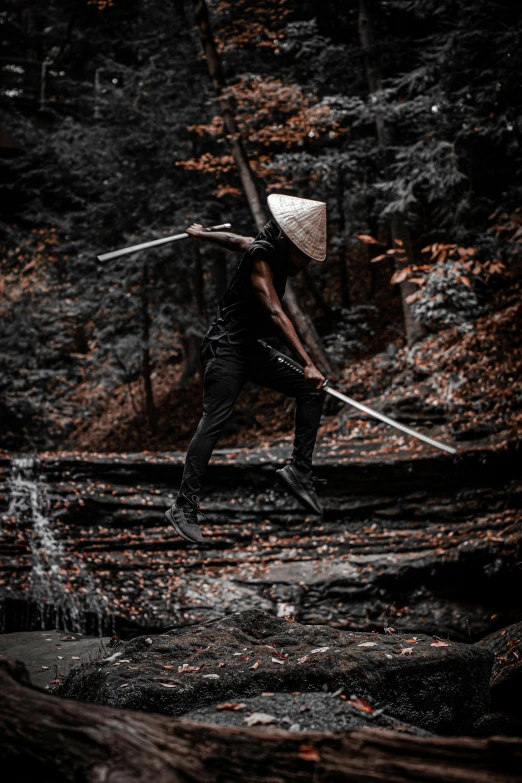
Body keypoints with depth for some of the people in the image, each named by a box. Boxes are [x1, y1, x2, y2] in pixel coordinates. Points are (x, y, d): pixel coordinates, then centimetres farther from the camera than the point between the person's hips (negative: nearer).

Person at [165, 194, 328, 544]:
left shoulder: (271, 248, 7)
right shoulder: (261, 259, -21)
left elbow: (235, 239, 26)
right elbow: (276, 314, -33)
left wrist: (201, 234, 48)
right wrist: (308, 364, -42)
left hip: (254, 348, 9)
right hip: (227, 347, -9)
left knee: (311, 391, 0)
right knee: (214, 422, -16)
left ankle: (300, 470, 1)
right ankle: (185, 508, -15)